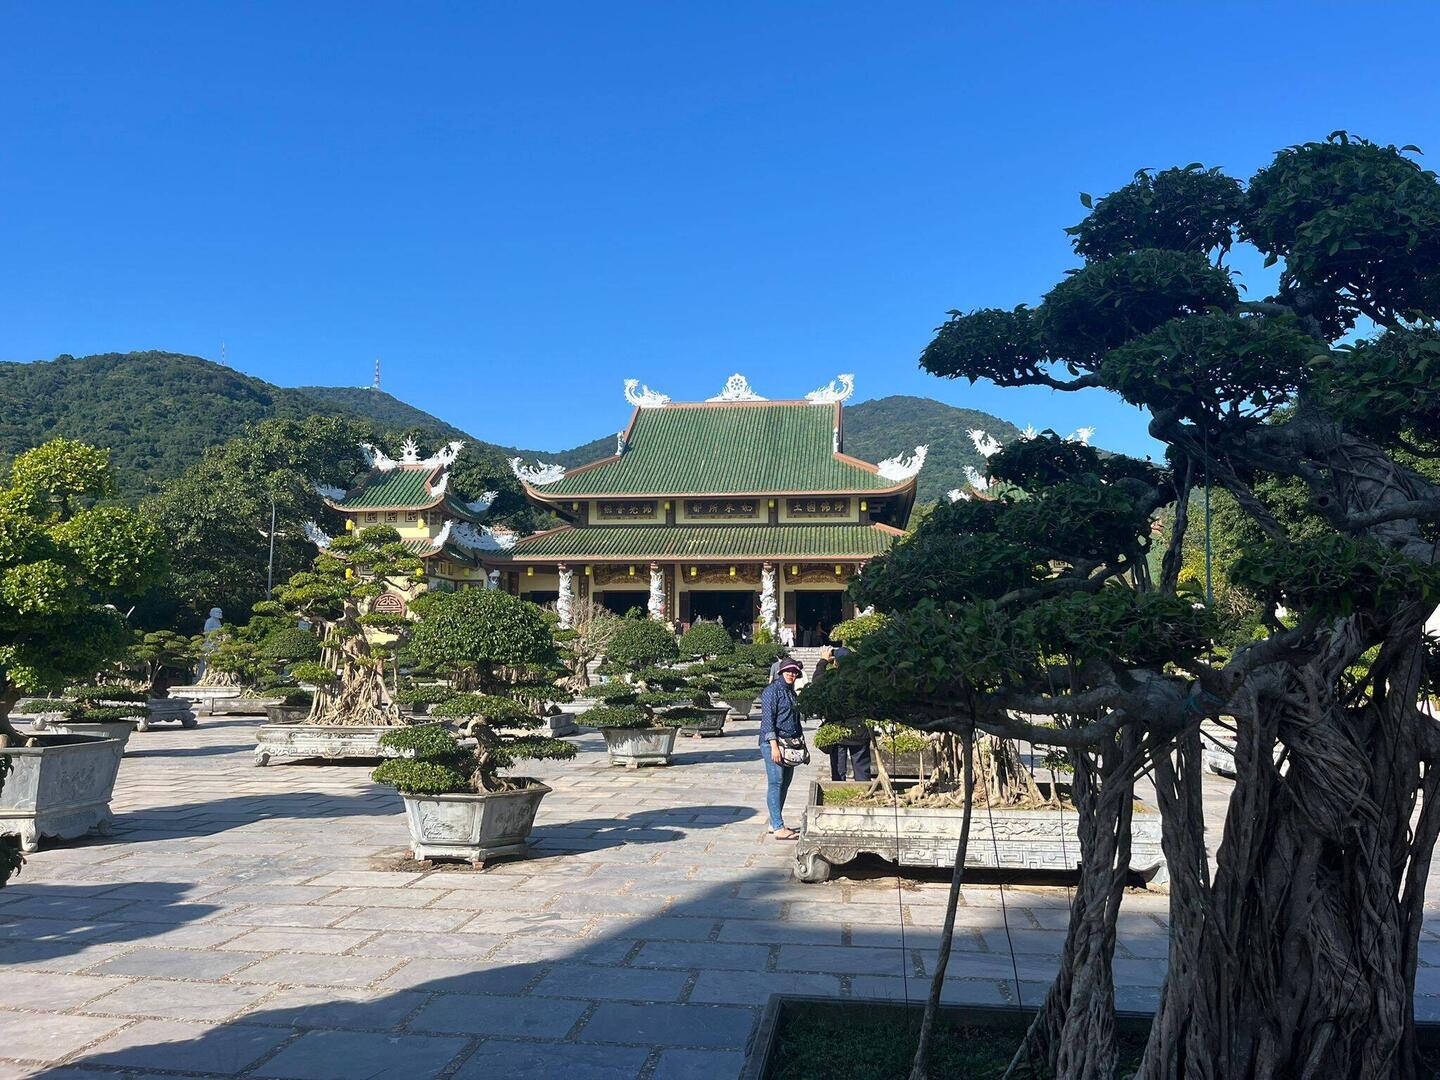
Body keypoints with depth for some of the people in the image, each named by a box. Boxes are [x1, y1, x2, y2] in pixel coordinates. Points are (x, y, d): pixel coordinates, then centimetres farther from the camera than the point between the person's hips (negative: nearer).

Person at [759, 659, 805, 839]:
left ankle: (774, 824, 18)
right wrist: (774, 745, -21)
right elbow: (767, 719, -14)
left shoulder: (791, 692, 18)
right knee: (776, 783, -9)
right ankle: (778, 828, -9)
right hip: (773, 743, -9)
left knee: (785, 784, 10)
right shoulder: (772, 691, -8)